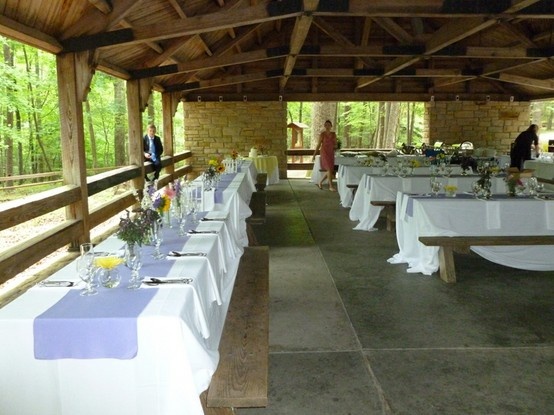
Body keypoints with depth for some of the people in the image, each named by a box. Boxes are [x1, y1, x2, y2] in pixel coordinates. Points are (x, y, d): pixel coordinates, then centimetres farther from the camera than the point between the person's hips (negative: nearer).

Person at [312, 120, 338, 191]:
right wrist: (314, 155, -3)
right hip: (324, 153, -6)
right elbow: (318, 145, -2)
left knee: (330, 171, 6)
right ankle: (331, 186, -9)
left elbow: (335, 145, 12)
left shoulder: (333, 134, 8)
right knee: (330, 170, -16)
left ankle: (320, 182, 24)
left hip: (331, 154, 6)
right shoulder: (322, 134, -5)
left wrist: (335, 146, -13)